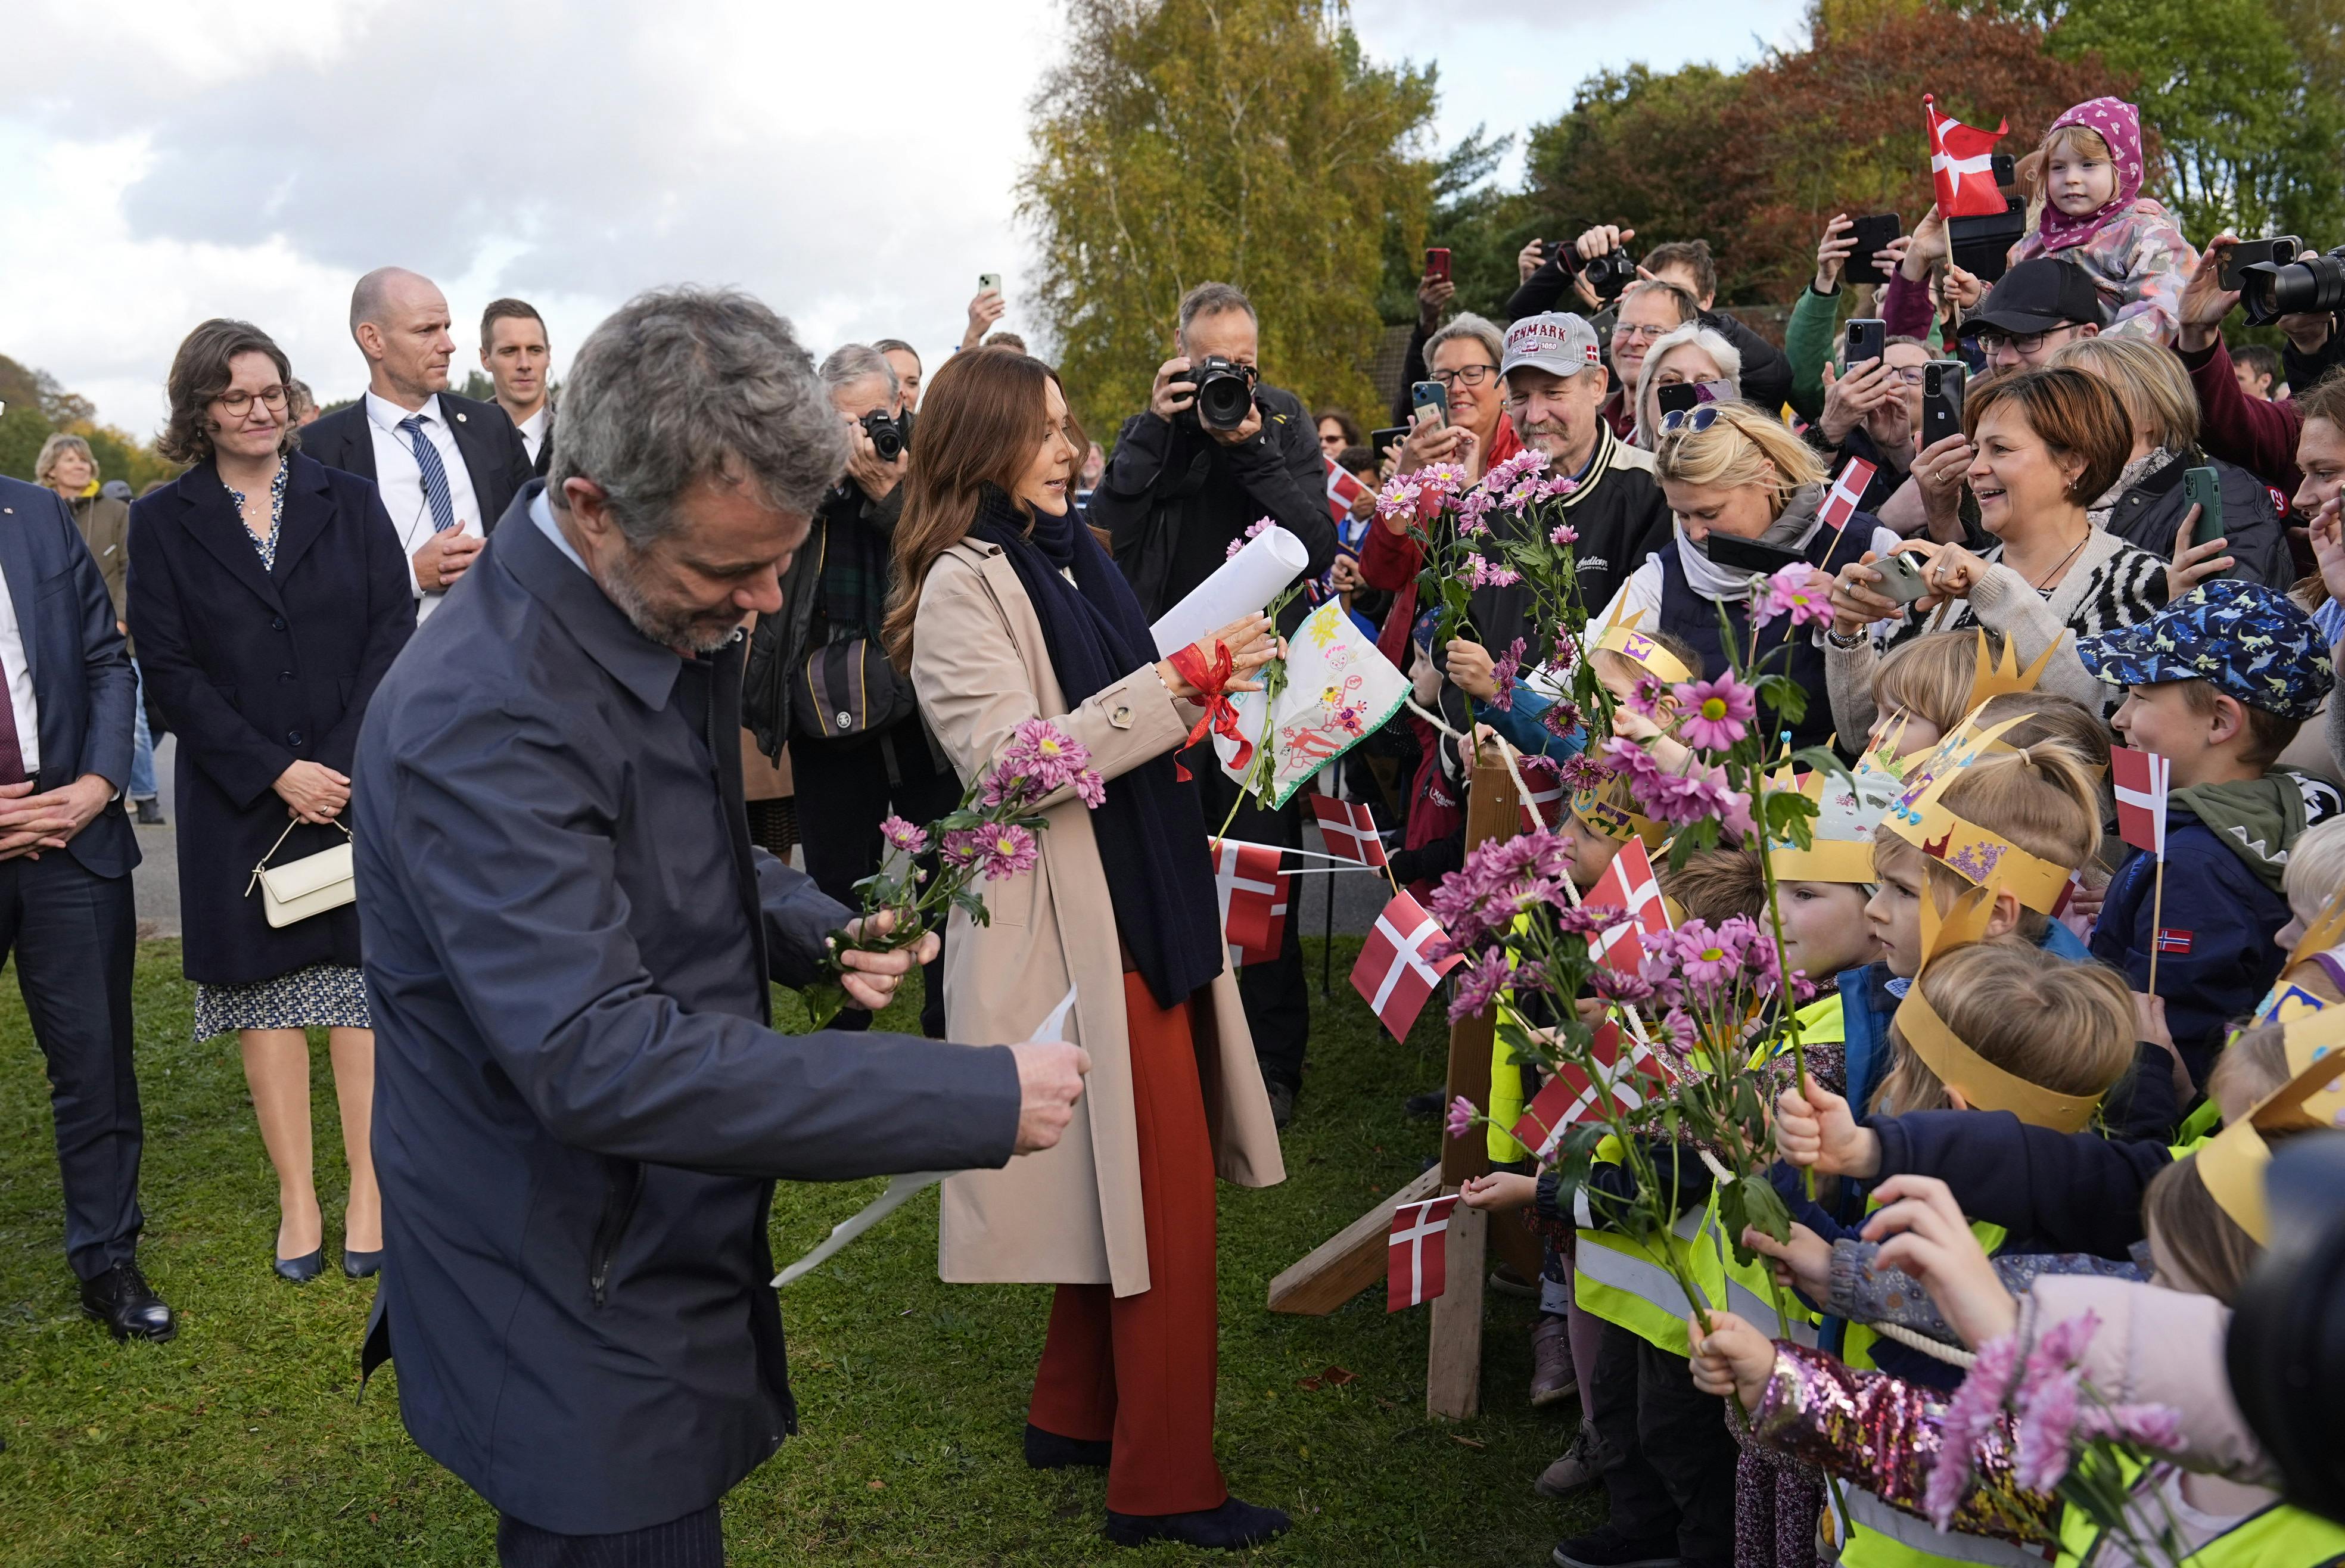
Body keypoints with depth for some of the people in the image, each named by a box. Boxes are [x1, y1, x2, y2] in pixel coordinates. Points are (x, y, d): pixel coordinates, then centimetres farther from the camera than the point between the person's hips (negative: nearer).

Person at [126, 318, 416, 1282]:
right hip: (240, 799, 0)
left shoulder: (349, 501, 6)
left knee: (366, 979, 1)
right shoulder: (162, 524, 5)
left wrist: (343, 767, -11)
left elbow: (393, 632, 0)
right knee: (268, 995, 4)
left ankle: (370, 1191, 10)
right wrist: (278, 772, -11)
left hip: (363, 785, 0)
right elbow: (170, 672, -1)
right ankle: (297, 1199, 13)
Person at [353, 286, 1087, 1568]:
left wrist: (815, 933, -3)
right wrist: (981, 1098, -33)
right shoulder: (485, 714, -29)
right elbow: (597, 1060, -35)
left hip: (666, 1257, 8)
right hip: (575, 1321, -8)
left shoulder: (669, 620, 0)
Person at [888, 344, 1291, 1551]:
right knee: (1168, 1194, -3)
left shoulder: (1069, 557, 14)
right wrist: (1176, 684, -23)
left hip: (1144, 901, 8)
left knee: (1129, 1178, 15)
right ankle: (1165, 1483, 11)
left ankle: (1075, 1413, 31)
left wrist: (1207, 678, 9)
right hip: (1074, 917, -8)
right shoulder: (963, 584, -11)